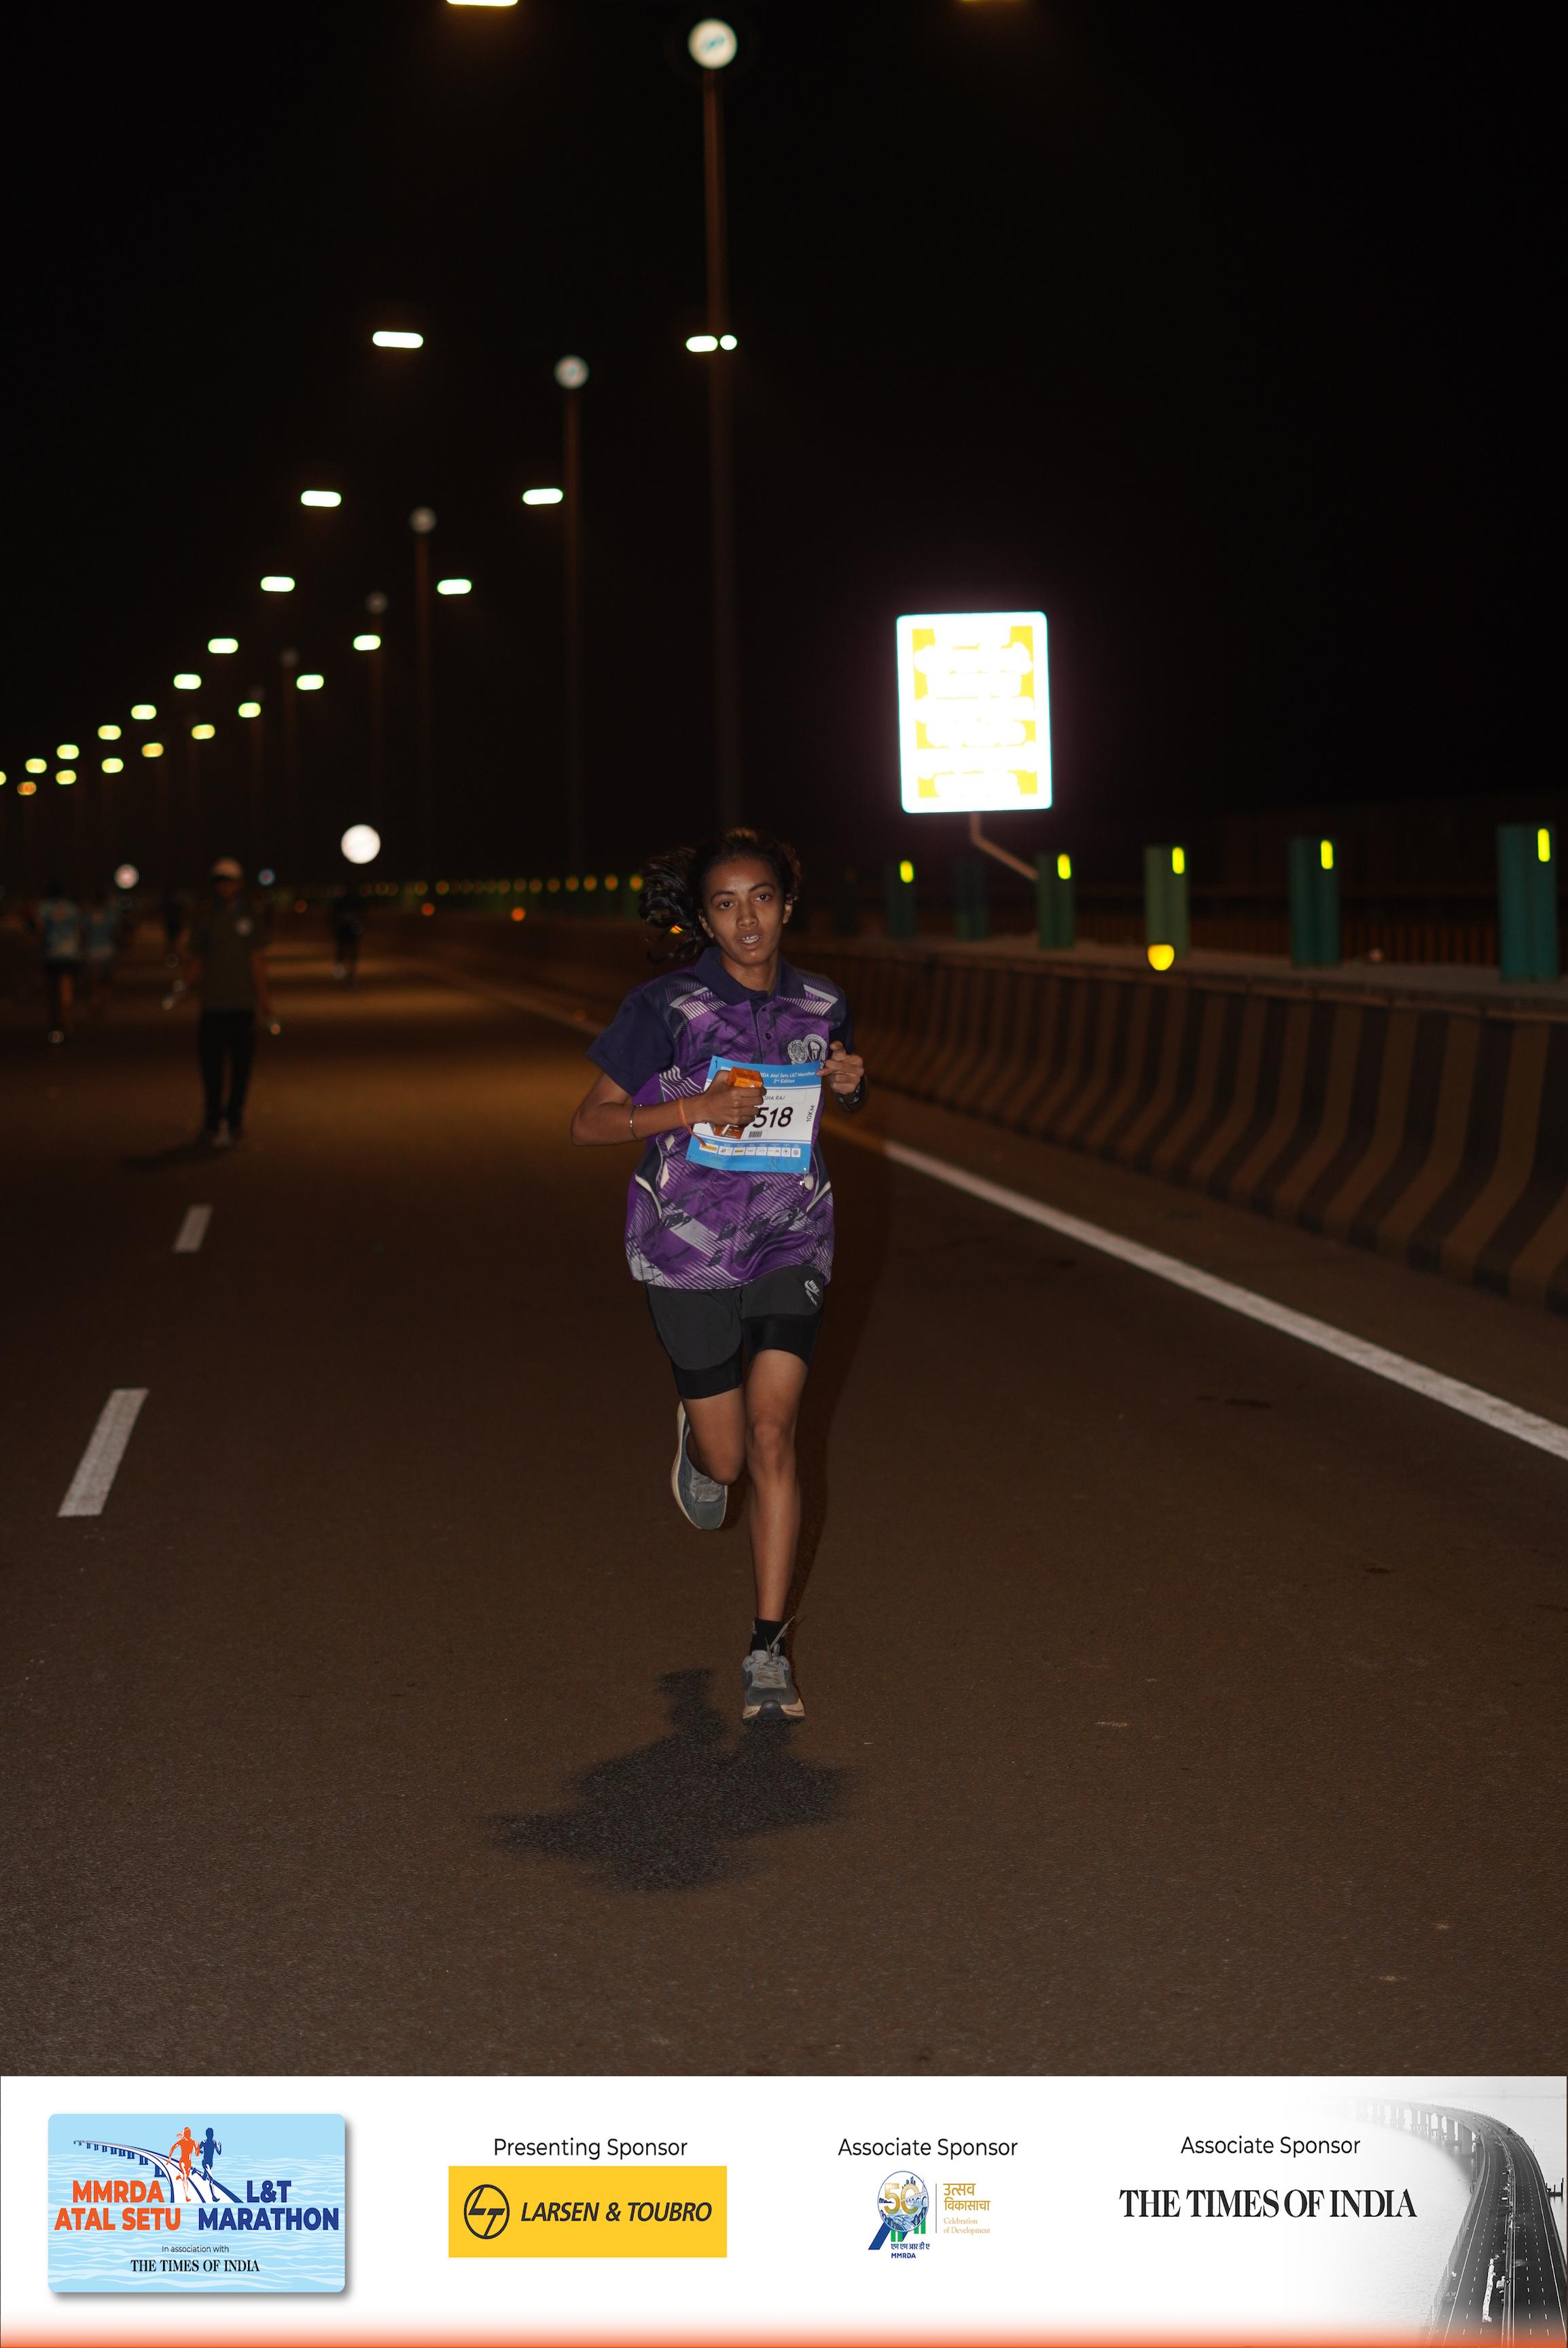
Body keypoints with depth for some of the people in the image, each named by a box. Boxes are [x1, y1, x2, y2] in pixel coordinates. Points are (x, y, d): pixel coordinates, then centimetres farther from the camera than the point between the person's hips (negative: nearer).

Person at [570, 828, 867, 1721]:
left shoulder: (821, 1008, 1)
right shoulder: (667, 1009, -10)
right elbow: (590, 1121, -7)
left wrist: (850, 1085, -4)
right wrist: (697, 1107, -21)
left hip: (791, 1245, 2)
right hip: (689, 1249, -2)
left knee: (773, 1433, -9)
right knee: (726, 1455, 4)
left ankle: (770, 1648, -2)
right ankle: (696, 1442, 45)